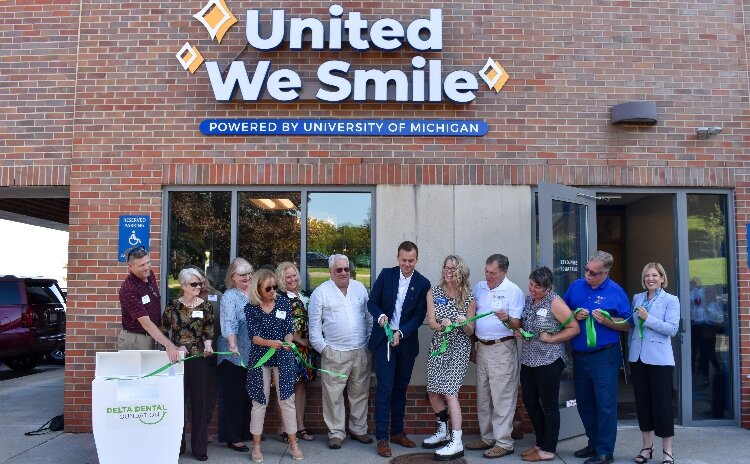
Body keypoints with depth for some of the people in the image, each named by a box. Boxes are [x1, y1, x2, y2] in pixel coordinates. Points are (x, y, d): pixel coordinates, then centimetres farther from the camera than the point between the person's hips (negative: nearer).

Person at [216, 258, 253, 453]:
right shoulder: (229, 296, -8)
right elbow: (228, 323, -21)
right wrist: (233, 345, -35)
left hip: (253, 354, 6)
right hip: (234, 354, -6)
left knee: (250, 394, 14)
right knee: (233, 395, 3)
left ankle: (247, 432, 28)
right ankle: (232, 438, 12)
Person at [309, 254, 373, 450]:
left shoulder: (359, 288, 9)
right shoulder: (321, 292, -2)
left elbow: (369, 316, 13)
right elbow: (314, 325, 0)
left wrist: (370, 341, 8)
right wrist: (322, 348, -4)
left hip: (361, 351, 4)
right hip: (334, 353, -3)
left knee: (360, 392, 12)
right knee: (334, 395, 1)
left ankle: (358, 429, 26)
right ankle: (336, 433, 14)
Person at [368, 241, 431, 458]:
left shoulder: (423, 283, -3)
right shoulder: (386, 274, -2)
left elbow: (419, 316, -4)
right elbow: (372, 302, 1)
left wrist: (401, 333, -17)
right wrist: (380, 316, -20)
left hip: (406, 341, 2)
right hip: (383, 339, -2)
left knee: (400, 389, 13)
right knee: (384, 389, -4)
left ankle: (397, 432, 26)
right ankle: (382, 438, 2)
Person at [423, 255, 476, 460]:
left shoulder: (468, 296, -5)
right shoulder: (433, 293, 1)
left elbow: (470, 331, -2)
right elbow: (431, 322, -7)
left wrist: (463, 323, -24)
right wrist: (442, 325, -28)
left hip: (459, 348, -4)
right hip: (438, 346, 4)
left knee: (449, 391, -12)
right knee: (433, 392, 8)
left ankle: (457, 443, -6)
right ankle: (443, 432, 30)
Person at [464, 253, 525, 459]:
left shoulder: (514, 291, -9)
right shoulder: (479, 287, 9)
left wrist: (507, 319, -34)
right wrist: (472, 345, 15)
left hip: (502, 349, -6)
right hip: (481, 347, 6)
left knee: (502, 398, -3)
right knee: (483, 397, 12)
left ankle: (504, 443, 5)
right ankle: (487, 437, 24)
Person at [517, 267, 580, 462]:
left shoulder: (555, 302, -12)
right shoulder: (528, 299, 8)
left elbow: (574, 328, -13)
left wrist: (551, 338, -17)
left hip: (548, 361, -8)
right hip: (528, 360, 8)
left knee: (549, 406, 4)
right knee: (529, 402, 14)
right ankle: (541, 442, 31)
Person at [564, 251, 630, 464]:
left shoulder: (616, 292, -6)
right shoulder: (576, 286, 5)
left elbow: (626, 325, -4)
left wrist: (605, 321, -20)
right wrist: (575, 316, -8)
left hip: (604, 356, -5)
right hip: (579, 356, 5)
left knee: (605, 404, -1)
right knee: (584, 402, 14)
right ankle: (594, 443, 30)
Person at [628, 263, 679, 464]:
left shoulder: (671, 300, -2)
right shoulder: (636, 298, 11)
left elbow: (672, 329, -13)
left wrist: (647, 318, -17)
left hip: (660, 359, -4)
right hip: (638, 357, 5)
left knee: (662, 403, -1)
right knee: (642, 402, 10)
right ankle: (647, 447, 22)